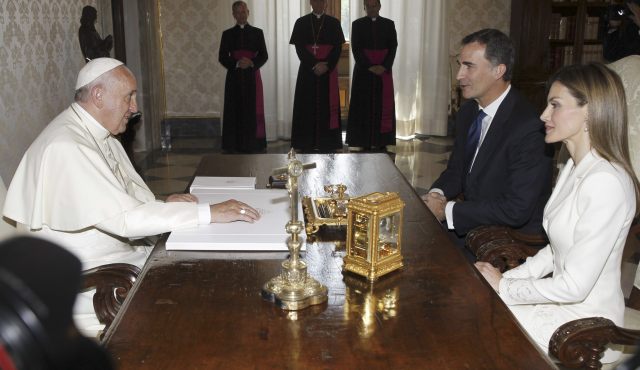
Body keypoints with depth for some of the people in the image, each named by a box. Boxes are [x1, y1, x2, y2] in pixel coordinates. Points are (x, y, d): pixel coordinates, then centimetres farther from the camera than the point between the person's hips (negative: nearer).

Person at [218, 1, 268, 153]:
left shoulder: (257, 32, 7)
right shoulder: (228, 34, 8)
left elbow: (264, 55, 3)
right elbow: (222, 57, 3)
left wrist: (252, 63, -15)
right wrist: (237, 64, -14)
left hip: (252, 76, 0)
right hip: (234, 77, 0)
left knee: (253, 110, -2)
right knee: (235, 110, -2)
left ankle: (253, 144, 4)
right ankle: (234, 145, 3)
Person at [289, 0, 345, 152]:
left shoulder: (334, 23, 7)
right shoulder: (301, 23, 6)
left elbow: (338, 47, 0)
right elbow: (299, 47, -2)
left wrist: (326, 66, -14)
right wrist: (314, 65, -14)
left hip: (328, 70, 0)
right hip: (307, 70, 0)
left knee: (328, 105, -1)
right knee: (307, 105, -1)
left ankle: (327, 143, 3)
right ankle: (306, 143, 4)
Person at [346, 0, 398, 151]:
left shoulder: (389, 24, 8)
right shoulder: (357, 24, 4)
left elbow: (393, 47, 2)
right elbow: (356, 48, -4)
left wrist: (385, 66, -13)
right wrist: (369, 67, -14)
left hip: (384, 70, 1)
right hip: (363, 70, -1)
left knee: (383, 105, 0)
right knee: (364, 104, -2)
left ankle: (381, 141, 3)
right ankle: (364, 140, 1)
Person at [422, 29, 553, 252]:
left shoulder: (527, 128, -22)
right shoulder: (468, 112, 4)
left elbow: (516, 209, -24)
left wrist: (448, 210, -20)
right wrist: (437, 194, -8)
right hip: (472, 223, 7)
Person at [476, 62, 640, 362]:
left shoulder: (605, 183, -26)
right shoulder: (575, 168, 5)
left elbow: (575, 286, -25)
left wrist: (504, 287, -13)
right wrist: (507, 277, 0)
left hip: (584, 325, -8)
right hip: (560, 301, 8)